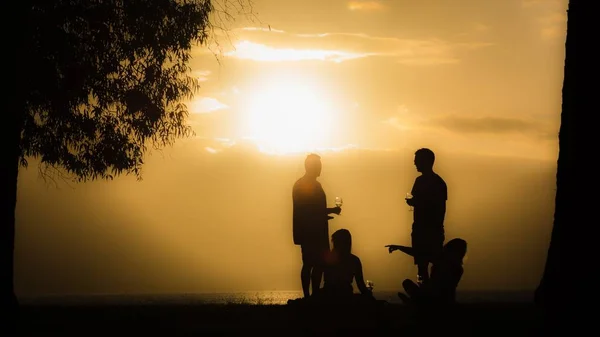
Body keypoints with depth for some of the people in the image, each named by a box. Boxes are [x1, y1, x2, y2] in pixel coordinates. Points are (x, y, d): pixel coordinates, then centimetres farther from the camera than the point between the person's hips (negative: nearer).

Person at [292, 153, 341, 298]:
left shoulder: (299, 184, 13)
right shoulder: (314, 185, -15)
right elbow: (315, 210, -20)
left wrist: (326, 213, 20)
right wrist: (331, 210, -6)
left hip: (306, 232, 9)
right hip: (313, 233, -9)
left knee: (308, 264, 11)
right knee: (318, 264, -4)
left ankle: (307, 297, 12)